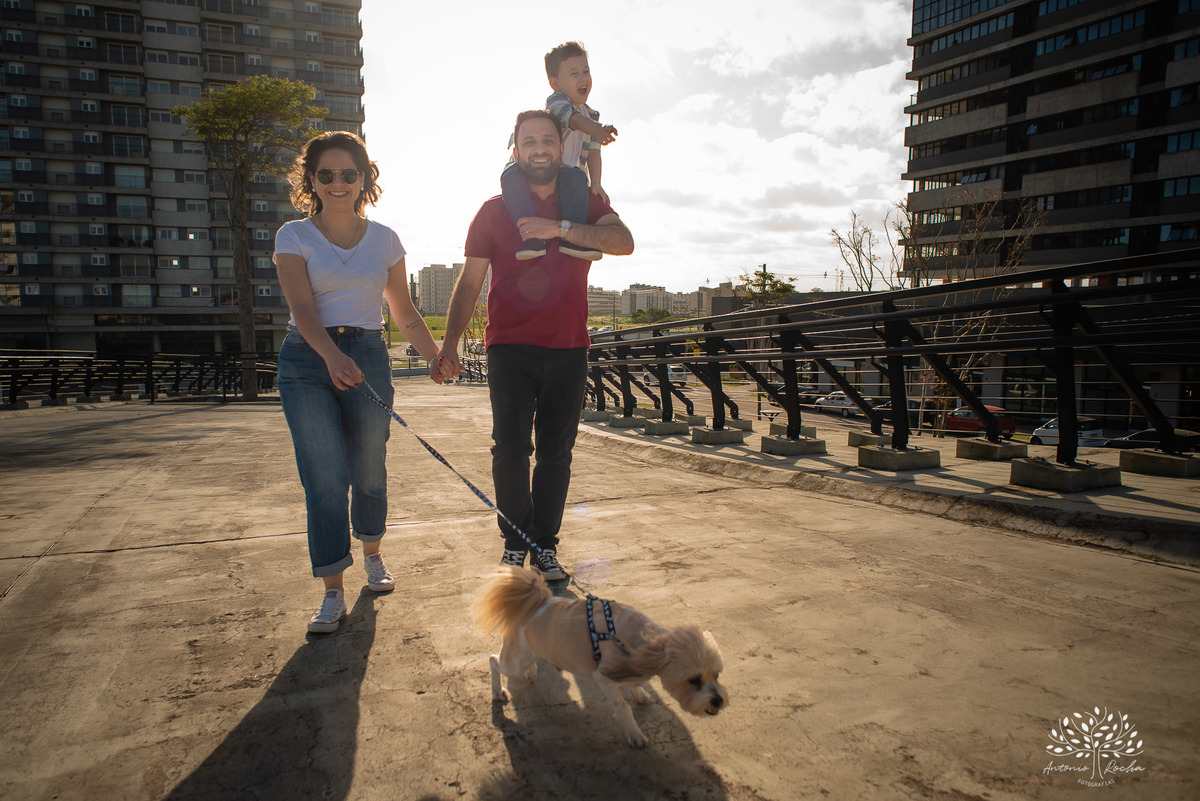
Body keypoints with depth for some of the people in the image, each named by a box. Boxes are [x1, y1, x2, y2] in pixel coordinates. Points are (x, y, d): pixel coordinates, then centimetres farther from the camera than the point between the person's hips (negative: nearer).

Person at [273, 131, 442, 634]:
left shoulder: (384, 240, 9)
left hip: (368, 357, 2)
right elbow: (302, 307, -13)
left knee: (369, 471, 6)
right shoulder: (294, 236, 2)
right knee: (325, 477, -8)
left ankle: (372, 555, 34)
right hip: (308, 362, -1)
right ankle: (333, 593, 1)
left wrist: (437, 358, -2)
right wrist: (332, 355, -31)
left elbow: (404, 313, 12)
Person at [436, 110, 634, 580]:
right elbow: (469, 281, 8)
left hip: (568, 349, 1)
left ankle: (545, 545, 16)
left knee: (555, 453, 5)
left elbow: (623, 242, -8)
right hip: (509, 348, -1)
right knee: (510, 449, -7)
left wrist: (560, 228, -19)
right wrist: (449, 344, -2)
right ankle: (514, 542, 10)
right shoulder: (495, 210, 9)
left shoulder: (586, 204, 11)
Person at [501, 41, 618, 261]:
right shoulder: (555, 102, -11)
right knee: (511, 176, -38)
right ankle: (531, 237, -46)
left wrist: (595, 184, -17)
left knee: (578, 176, -32)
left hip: (560, 177, 4)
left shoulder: (592, 116, 9)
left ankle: (572, 236, -38)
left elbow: (592, 152, 2)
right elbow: (574, 119, -34)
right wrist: (597, 130, -55)